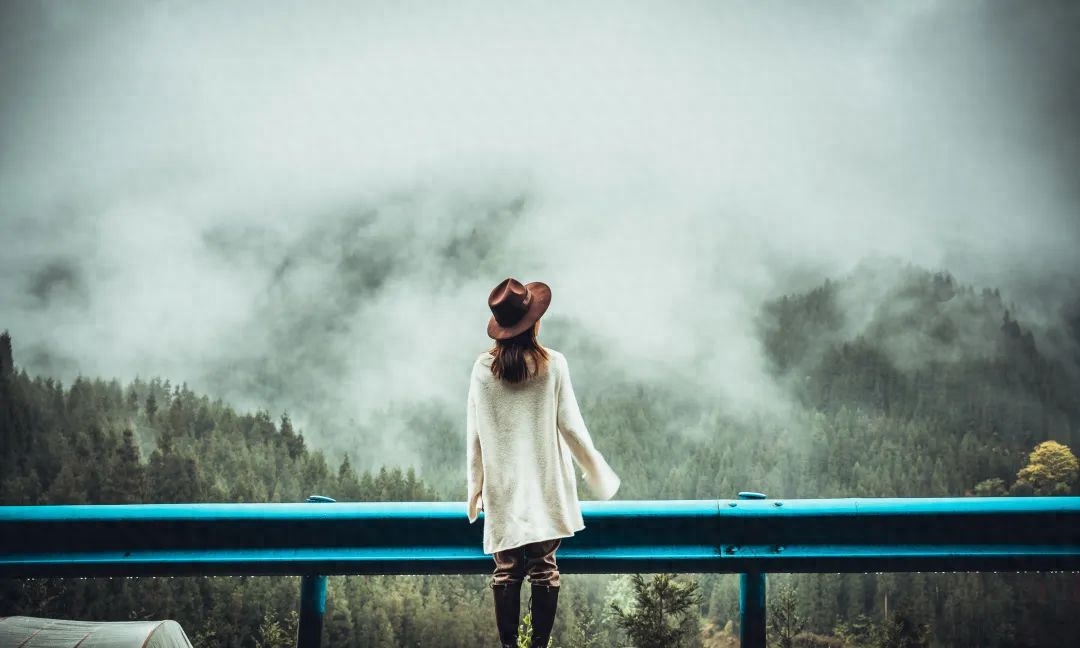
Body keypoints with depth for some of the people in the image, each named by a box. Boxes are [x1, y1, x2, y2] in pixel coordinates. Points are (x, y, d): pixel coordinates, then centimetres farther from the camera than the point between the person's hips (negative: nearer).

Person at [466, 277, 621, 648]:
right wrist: (600, 475, 7)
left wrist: (475, 488, 10)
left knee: (506, 572, 5)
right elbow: (571, 426, -5)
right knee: (544, 570, 5)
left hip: (502, 488, 1)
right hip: (546, 486, -1)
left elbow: (475, 435, -1)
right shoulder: (553, 364, -8)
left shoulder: (483, 368, -4)